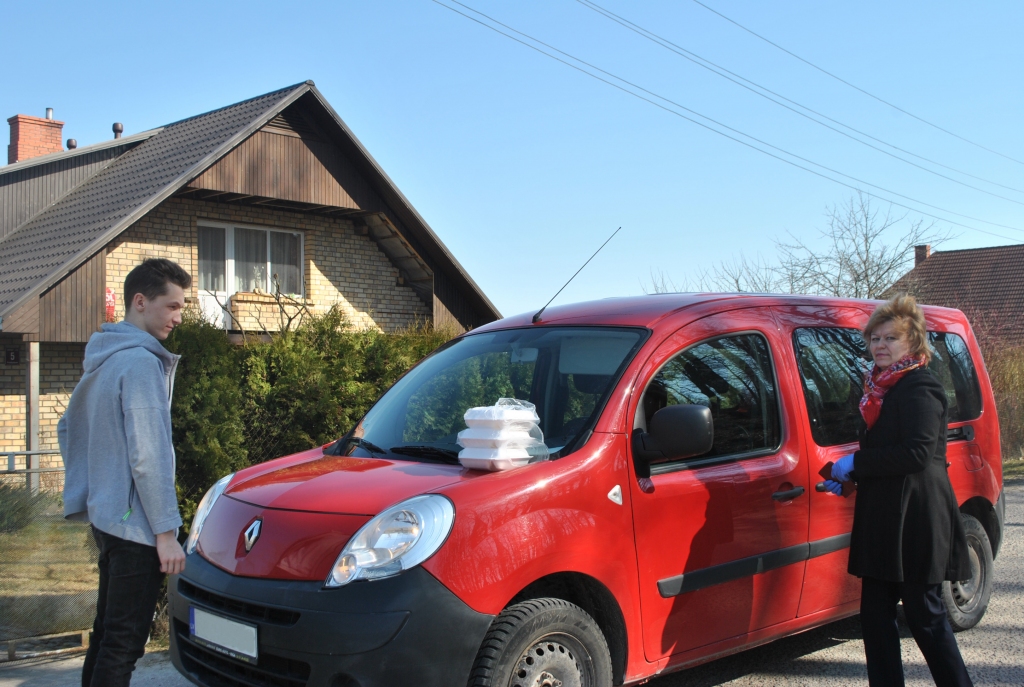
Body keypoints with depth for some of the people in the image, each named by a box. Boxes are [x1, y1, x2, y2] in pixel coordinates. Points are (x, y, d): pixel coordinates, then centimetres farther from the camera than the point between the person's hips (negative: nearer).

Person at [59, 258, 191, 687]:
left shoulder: (103, 358, 12)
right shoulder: (141, 361, -17)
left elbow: (68, 428, 22)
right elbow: (148, 456, -22)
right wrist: (166, 530, -18)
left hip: (106, 517, 10)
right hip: (135, 523, -10)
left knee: (108, 631, 19)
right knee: (124, 641, -3)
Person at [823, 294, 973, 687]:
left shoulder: (919, 389, -13)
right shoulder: (880, 388, 16)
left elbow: (917, 453, -23)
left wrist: (855, 463, -17)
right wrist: (847, 476, 8)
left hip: (915, 521, -9)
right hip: (883, 521, 9)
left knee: (925, 616, 1)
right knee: (875, 615, 11)